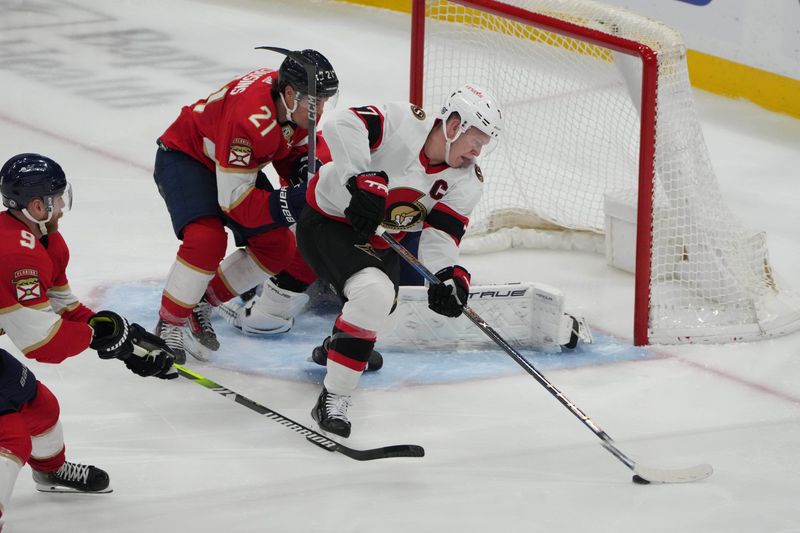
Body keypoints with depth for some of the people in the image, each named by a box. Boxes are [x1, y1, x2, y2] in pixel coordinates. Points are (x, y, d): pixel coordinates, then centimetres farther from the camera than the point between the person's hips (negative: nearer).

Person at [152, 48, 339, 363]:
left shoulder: (301, 104, -15)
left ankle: (202, 303, 14)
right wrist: (287, 203, -46)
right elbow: (233, 200, -34)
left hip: (235, 163, 9)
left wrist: (306, 166, -18)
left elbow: (291, 151, 5)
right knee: (207, 239, -31)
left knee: (279, 247, 1)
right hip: (183, 156, -9)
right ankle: (169, 325, -13)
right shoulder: (251, 119, -39)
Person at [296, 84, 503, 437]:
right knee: (375, 293, -29)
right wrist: (363, 179, -44)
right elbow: (342, 125, -35)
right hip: (326, 223, -8)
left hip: (377, 243, 9)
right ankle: (333, 399, -23)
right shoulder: (402, 123, -22)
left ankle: (343, 341, 56)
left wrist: (449, 275, -35)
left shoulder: (467, 182, -6)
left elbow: (441, 235, -15)